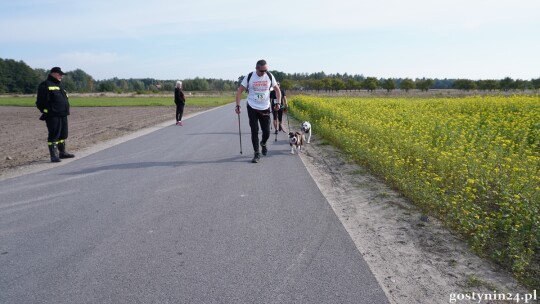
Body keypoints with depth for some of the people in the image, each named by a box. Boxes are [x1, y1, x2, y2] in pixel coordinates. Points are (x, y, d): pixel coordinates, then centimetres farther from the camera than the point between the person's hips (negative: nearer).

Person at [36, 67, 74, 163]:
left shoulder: (59, 85, 21)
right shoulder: (46, 85, -7)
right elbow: (40, 102, -11)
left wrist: (66, 111, 18)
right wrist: (46, 111, -13)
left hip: (63, 115, 9)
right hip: (53, 116, -9)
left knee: (63, 134, 15)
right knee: (54, 135, -7)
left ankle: (62, 152, 27)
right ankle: (54, 155, -3)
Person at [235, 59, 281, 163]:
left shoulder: (270, 76, -4)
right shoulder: (249, 77, -8)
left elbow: (277, 90, 7)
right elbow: (240, 91, -3)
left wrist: (278, 102, -6)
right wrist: (238, 105, -11)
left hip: (265, 108, 2)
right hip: (252, 108, -1)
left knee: (267, 131, 3)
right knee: (254, 131, -4)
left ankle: (263, 143, 36)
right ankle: (256, 153, 7)